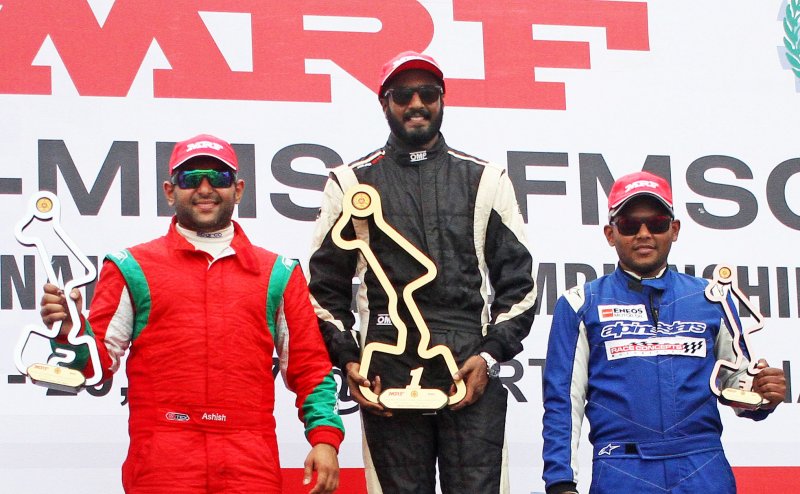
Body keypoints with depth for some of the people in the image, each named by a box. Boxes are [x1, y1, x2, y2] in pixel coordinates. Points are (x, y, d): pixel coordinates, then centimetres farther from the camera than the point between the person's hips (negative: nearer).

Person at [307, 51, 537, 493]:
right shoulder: (351, 183, 12)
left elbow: (518, 282, 12)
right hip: (387, 382, 0)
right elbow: (325, 286, 13)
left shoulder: (485, 181, 13)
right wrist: (347, 360, 0)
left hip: (471, 375, 0)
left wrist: (490, 355, -1)